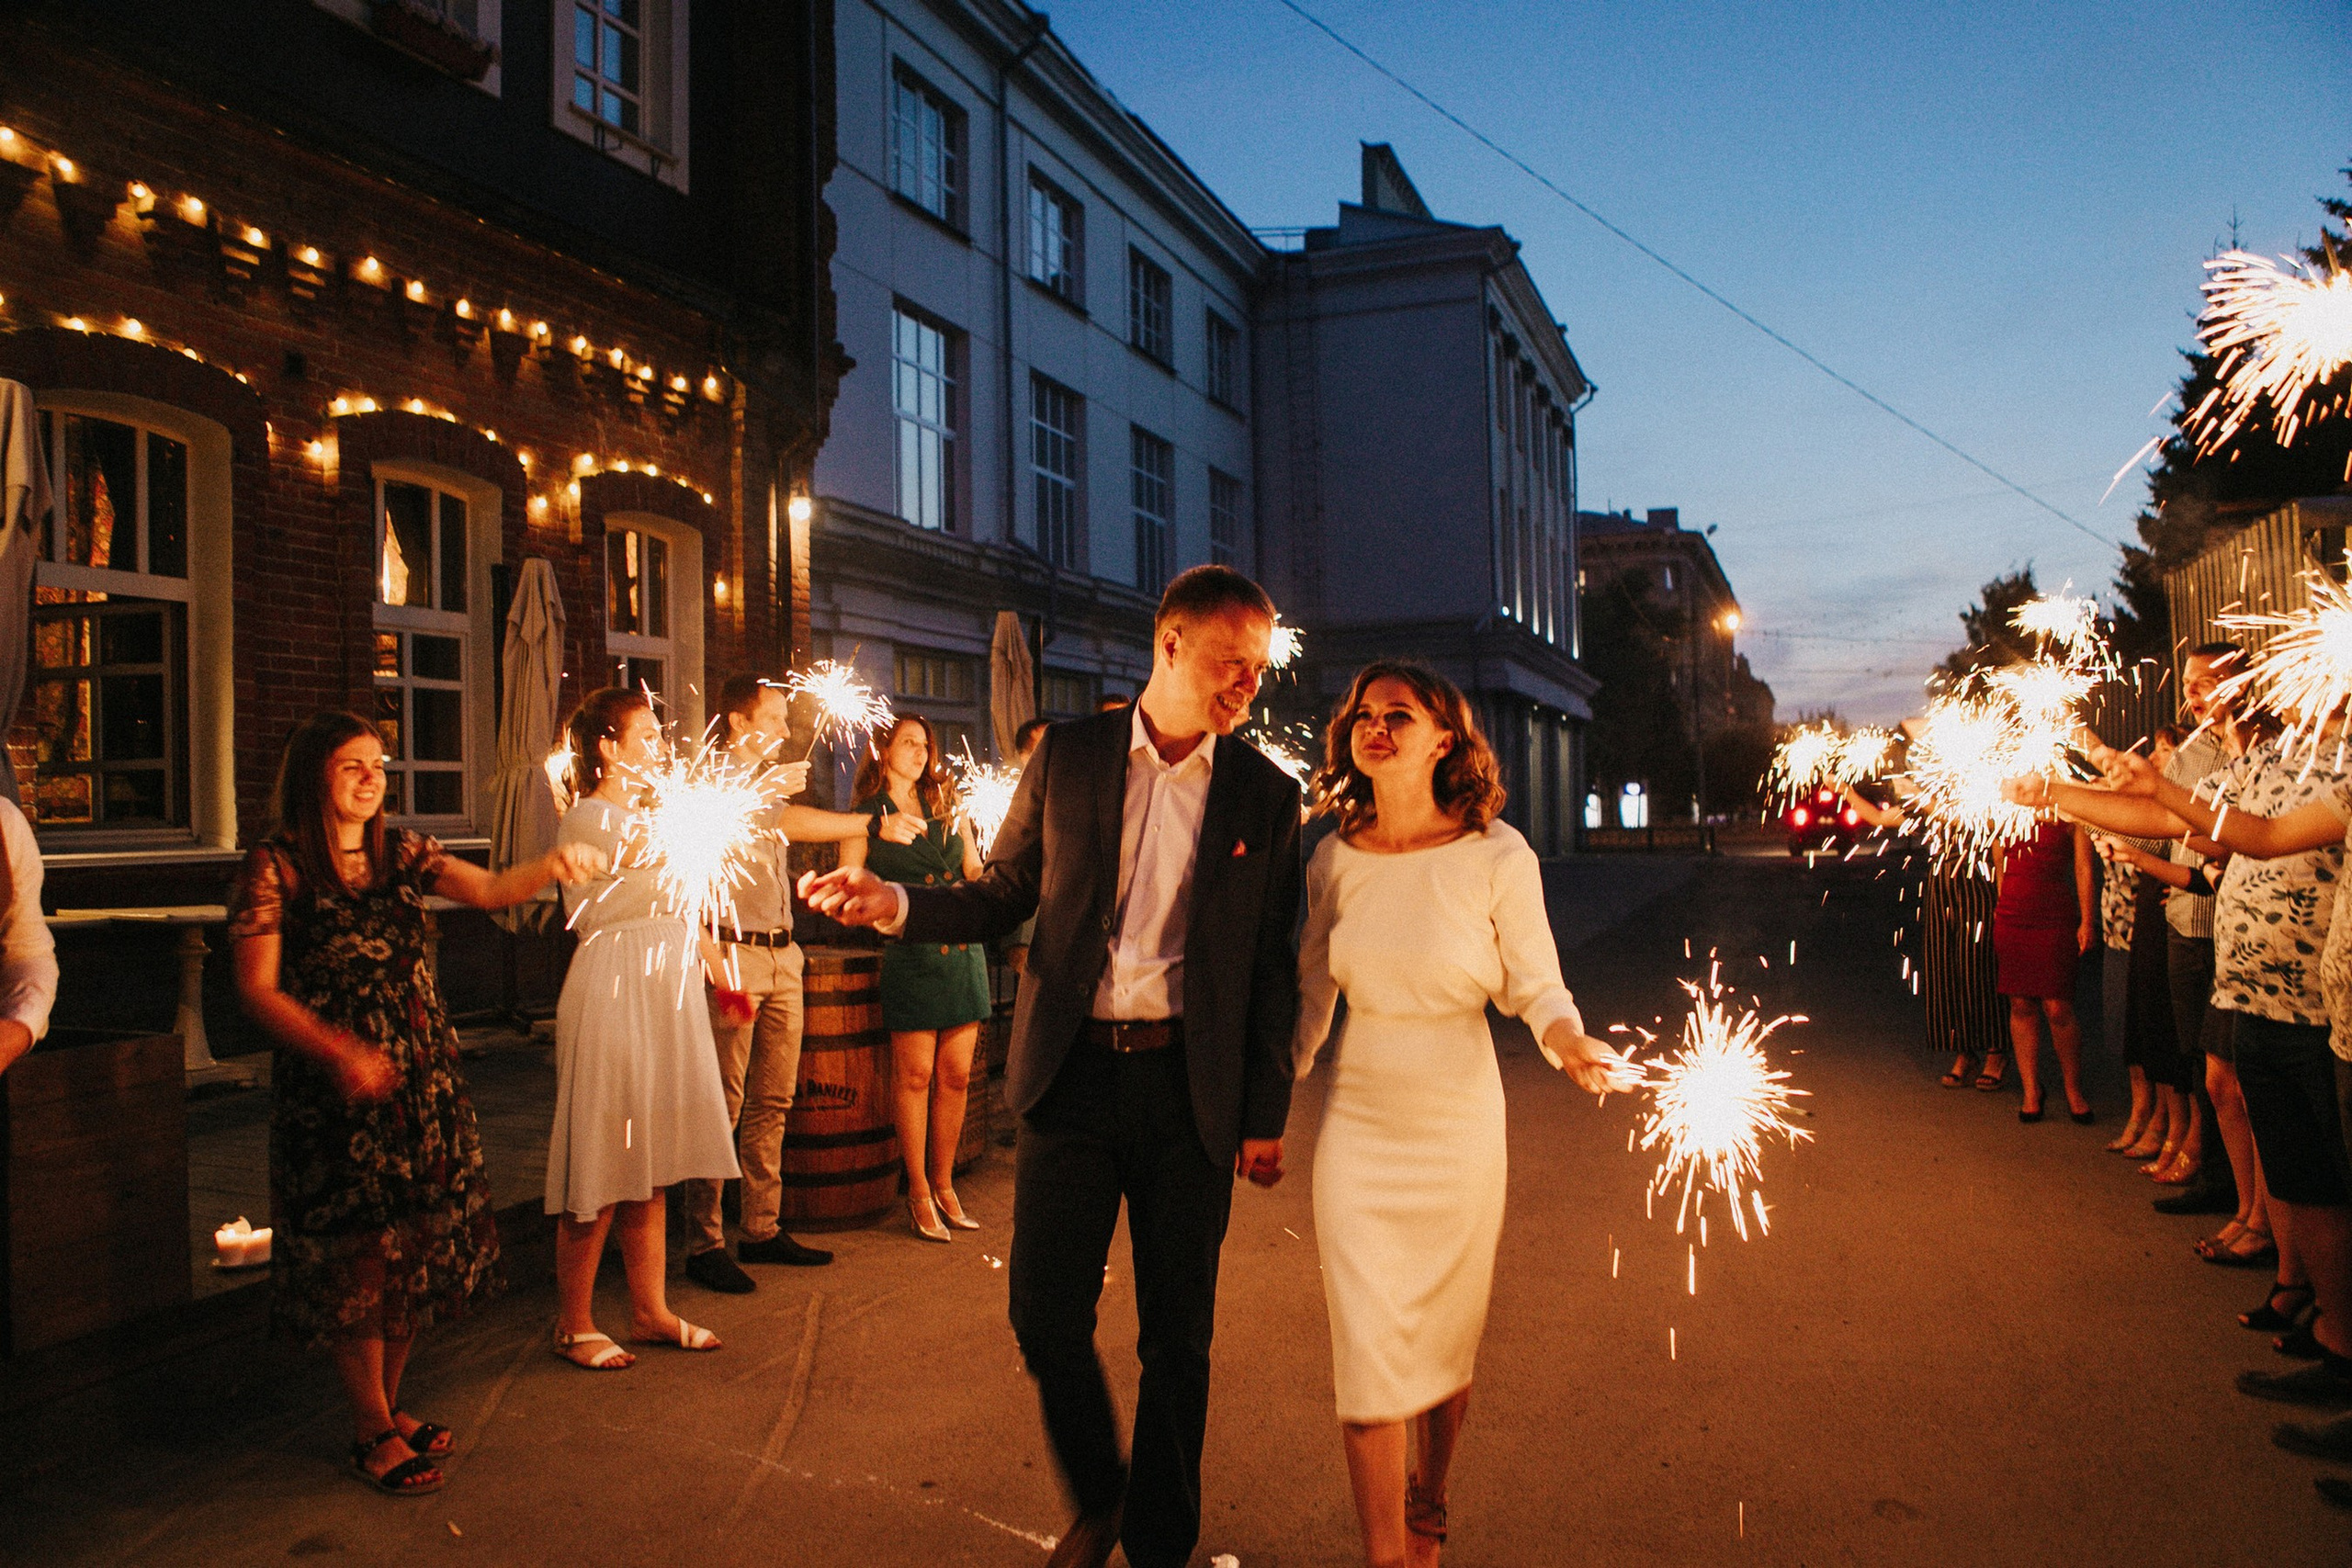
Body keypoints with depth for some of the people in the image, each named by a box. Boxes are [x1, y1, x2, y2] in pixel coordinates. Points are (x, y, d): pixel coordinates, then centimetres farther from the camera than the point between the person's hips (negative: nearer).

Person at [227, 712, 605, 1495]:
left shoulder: (402, 852, 8)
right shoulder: (275, 866, -6)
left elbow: (487, 890, -4)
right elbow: (258, 988, -10)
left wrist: (553, 865, -24)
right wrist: (338, 1052, -24)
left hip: (423, 1080, 5)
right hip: (331, 1088, -5)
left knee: (417, 1246, 11)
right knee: (356, 1256, 1)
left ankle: (389, 1405, 29)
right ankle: (373, 1431, 16)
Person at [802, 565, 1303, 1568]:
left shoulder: (1265, 794, 1)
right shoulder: (1066, 757, 2)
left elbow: (1273, 969, 3)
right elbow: (1005, 894, 8)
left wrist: (1265, 1117, 3)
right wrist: (899, 905, -9)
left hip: (1189, 1086, 0)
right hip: (1072, 1073, 1)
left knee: (1178, 1335, 9)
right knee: (1046, 1315, 4)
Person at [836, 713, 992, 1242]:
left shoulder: (947, 805, 15)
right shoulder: (866, 817, 3)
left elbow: (976, 872, 16)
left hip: (964, 947, 4)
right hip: (911, 953, -4)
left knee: (956, 1075, 5)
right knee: (915, 1075, -1)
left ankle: (944, 1185, 17)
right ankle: (919, 1193, 11)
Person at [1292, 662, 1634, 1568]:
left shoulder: (1496, 855, -12)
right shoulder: (1335, 857, -3)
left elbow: (1534, 986, -5)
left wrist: (1570, 1043, -26)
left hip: (1458, 1126, -1)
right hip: (1356, 1121, 1)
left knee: (1444, 1340, 16)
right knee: (1368, 1349, 0)